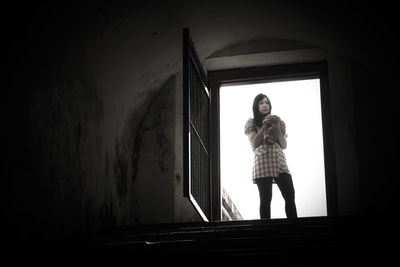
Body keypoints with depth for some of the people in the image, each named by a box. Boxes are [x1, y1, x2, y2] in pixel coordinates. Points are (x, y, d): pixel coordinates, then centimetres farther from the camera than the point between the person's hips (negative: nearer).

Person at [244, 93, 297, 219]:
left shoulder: (278, 121, 21)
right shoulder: (251, 123, 13)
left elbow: (284, 145, 13)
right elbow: (254, 144, -1)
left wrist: (277, 128, -2)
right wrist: (264, 126, -4)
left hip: (279, 162, 3)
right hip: (262, 162, -3)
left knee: (290, 195, -11)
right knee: (266, 199, -12)